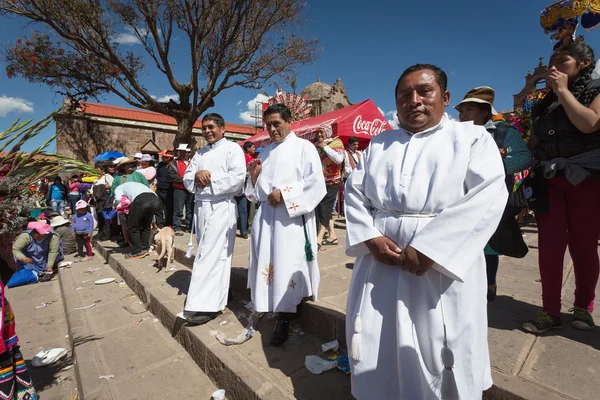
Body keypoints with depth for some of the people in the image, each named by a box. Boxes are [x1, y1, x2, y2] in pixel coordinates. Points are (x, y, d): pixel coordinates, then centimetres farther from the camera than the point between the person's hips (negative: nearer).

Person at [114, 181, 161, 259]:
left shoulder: (119, 188, 29)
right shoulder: (136, 184, 44)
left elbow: (118, 199, 4)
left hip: (141, 199, -6)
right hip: (155, 199, 6)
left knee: (132, 227, 11)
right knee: (146, 226, 23)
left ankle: (137, 252, 12)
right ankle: (145, 249, 25)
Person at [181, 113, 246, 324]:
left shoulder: (232, 148, -1)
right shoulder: (199, 154, 21)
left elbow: (237, 178, -14)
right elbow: (186, 179, 14)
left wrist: (210, 178, -10)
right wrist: (196, 175, -8)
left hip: (221, 207, -7)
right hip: (201, 206, 7)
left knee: (212, 254, -11)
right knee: (206, 252, 10)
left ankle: (207, 304, -7)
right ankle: (212, 296, 23)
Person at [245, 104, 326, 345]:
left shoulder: (304, 147, 0)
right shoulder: (265, 152, 18)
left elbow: (315, 182, -12)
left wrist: (284, 194, -15)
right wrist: (254, 175, 0)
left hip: (291, 218, -6)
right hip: (265, 215, 6)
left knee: (287, 266, -5)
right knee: (266, 263, 9)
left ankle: (285, 319, 6)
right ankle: (267, 308, 25)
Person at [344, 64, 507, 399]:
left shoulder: (472, 138, 4)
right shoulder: (379, 144, 15)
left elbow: (487, 197, -10)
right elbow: (355, 192, 8)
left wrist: (429, 248, -19)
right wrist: (370, 237, -9)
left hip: (442, 265, -2)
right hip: (380, 262, 3)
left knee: (439, 356, 12)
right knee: (376, 352, 13)